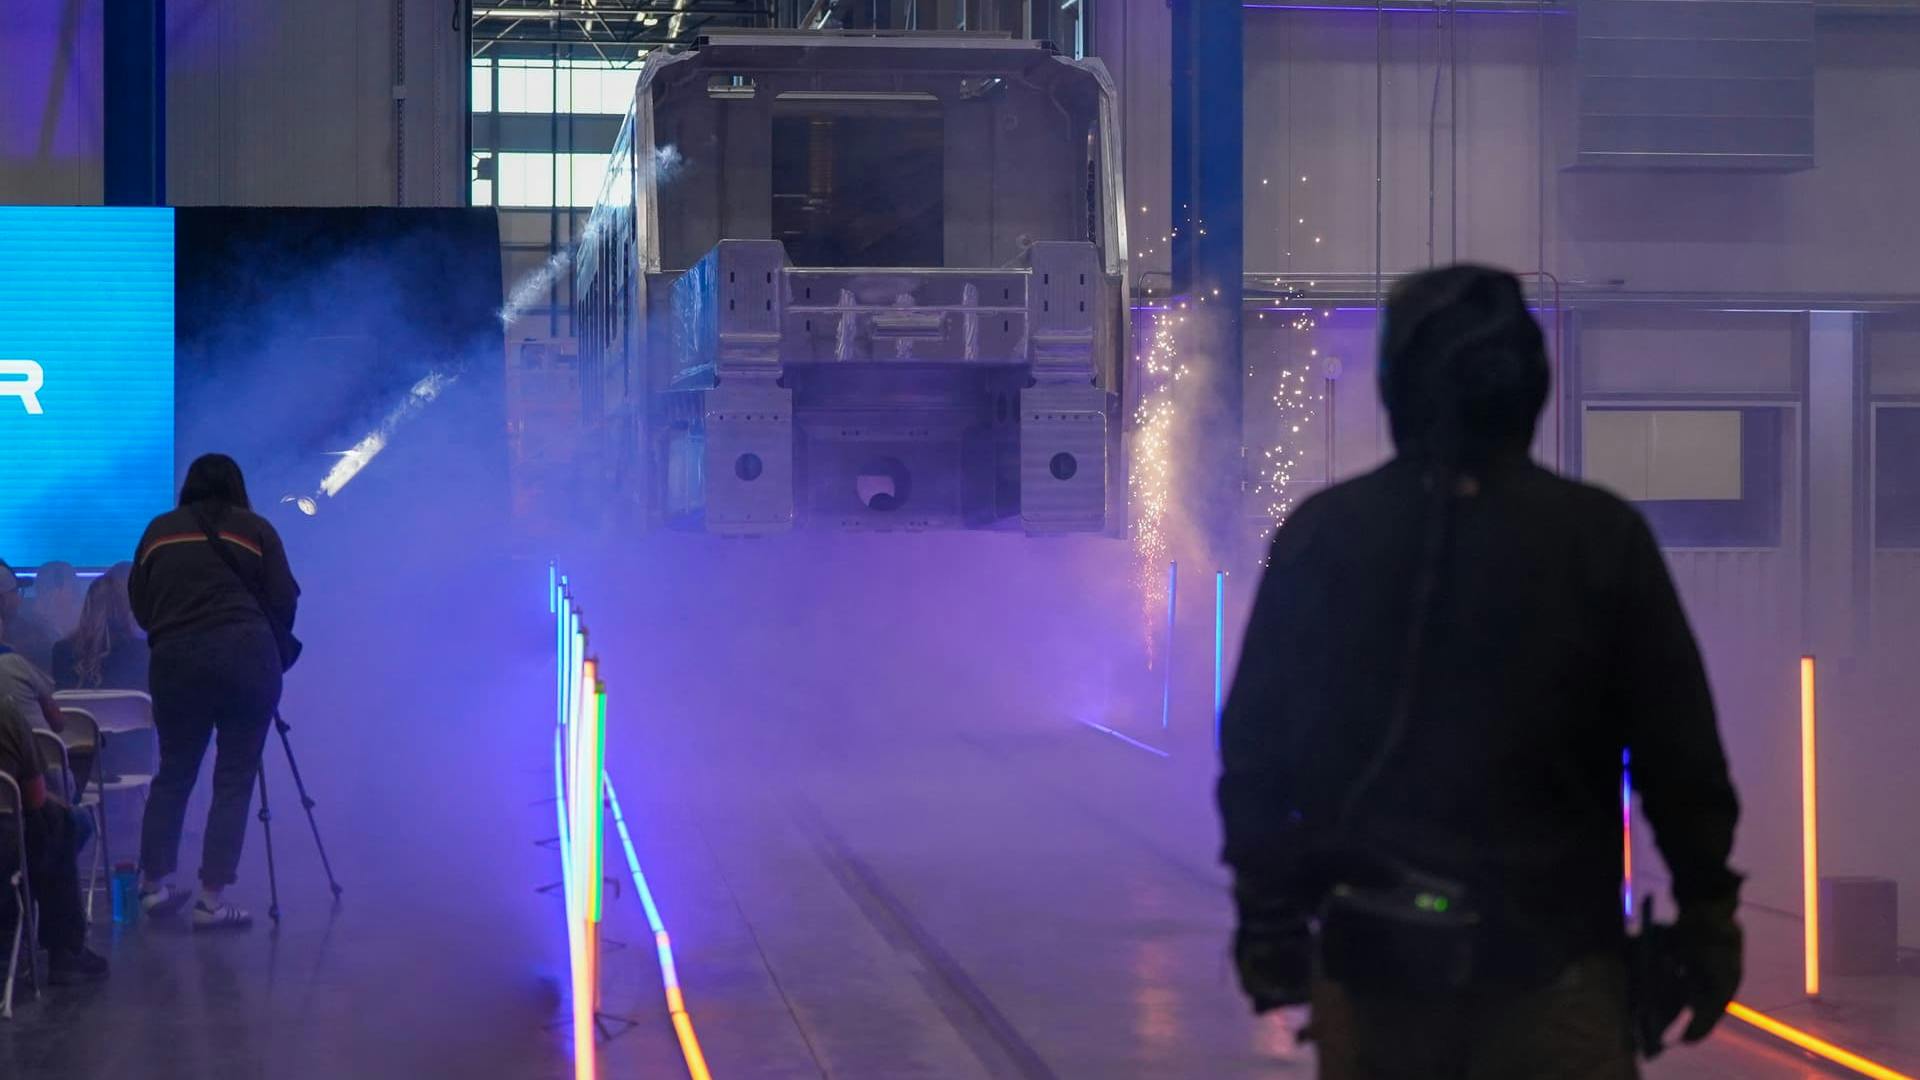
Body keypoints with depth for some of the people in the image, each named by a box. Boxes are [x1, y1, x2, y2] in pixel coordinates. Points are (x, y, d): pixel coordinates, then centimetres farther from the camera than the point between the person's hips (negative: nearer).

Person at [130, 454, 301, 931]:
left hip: (175, 661, 3)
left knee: (173, 774, 16)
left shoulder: (159, 530, 15)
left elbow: (139, 606, 15)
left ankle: (154, 886, 18)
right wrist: (270, 650, 20)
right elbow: (284, 601, 4)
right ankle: (211, 899, -2)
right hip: (245, 657, -2)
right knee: (234, 779, 2)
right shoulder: (255, 528, 9)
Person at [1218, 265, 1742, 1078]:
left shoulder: (1321, 534, -1)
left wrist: (1266, 909, 11)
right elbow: (1679, 756, -3)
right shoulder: (1604, 538, -5)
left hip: (1368, 950, 2)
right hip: (1552, 952, -2)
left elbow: (1255, 745, 2)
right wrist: (1706, 913, 7)